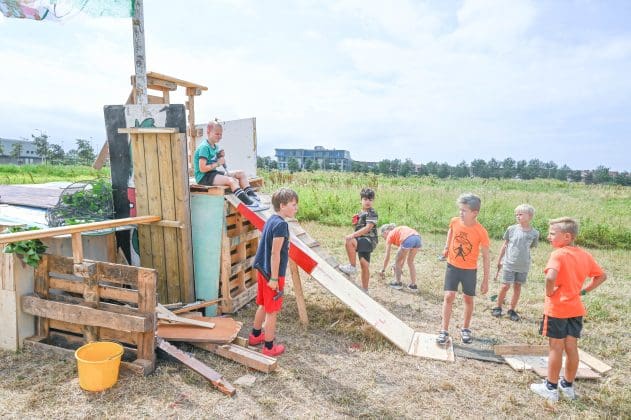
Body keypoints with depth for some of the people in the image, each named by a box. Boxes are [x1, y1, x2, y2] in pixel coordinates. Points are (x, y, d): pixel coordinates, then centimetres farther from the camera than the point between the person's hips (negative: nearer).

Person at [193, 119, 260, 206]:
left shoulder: (216, 146, 14)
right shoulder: (204, 147, -15)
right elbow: (202, 169, -21)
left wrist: (222, 157, 2)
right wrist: (218, 163, -16)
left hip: (215, 173, 10)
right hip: (204, 176, -10)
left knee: (241, 174, 3)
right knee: (232, 180, -32)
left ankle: (250, 195, -9)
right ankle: (246, 202, -37)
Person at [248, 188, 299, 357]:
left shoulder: (271, 220, 7)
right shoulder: (281, 224, -20)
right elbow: (275, 253, -23)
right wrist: (274, 278, -20)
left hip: (262, 269, 9)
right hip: (273, 273, -9)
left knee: (263, 305, 24)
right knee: (272, 311, 4)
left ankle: (255, 335, 40)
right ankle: (269, 347, 17)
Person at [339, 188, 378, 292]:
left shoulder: (372, 213, -11)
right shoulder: (360, 213, 16)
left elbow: (367, 228, -23)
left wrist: (353, 235, -28)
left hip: (369, 240, -9)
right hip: (362, 241, 9)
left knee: (348, 241, -31)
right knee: (364, 265, 14)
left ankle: (352, 267, -21)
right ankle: (364, 290, 23)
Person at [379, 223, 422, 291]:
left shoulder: (390, 235, 21)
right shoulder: (399, 231, 38)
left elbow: (387, 256, 23)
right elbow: (404, 253, 42)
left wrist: (383, 270, 35)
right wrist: (401, 267, 50)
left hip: (408, 240, -7)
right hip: (418, 238, 7)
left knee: (397, 261, 17)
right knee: (410, 261, 26)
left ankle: (398, 283, 28)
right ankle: (413, 285, 28)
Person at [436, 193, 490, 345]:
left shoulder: (481, 232, -20)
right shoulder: (454, 222, -12)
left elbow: (485, 257, -11)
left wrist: (485, 280, -9)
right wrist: (446, 247, 10)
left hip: (469, 270, -1)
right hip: (452, 266, 2)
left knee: (468, 298, 13)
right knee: (448, 296, -4)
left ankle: (466, 329, 33)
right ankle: (444, 331, 3)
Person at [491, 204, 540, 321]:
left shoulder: (534, 233, -4)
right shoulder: (511, 229, -4)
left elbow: (530, 247, 7)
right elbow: (505, 245, 5)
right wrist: (499, 260, 8)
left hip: (523, 266, 1)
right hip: (509, 264, -1)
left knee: (517, 287, 10)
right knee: (505, 286, 0)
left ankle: (512, 310, 24)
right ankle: (498, 307, 18)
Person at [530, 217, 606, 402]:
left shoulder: (558, 254, -19)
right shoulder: (585, 255, 5)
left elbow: (551, 277, -35)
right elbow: (601, 276, 16)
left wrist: (549, 292, -17)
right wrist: (583, 290, 13)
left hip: (557, 309, -7)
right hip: (576, 309, 7)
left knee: (556, 348, 4)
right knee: (571, 347, 15)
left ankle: (551, 388, 16)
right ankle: (568, 386, 30)